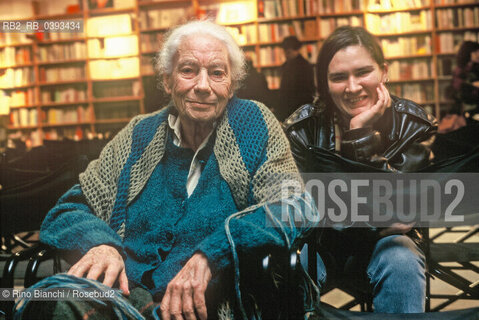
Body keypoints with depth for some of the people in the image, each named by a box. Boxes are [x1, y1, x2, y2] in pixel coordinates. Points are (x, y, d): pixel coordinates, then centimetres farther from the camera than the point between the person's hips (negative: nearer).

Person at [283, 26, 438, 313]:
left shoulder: (412, 124, -9)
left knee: (402, 261, -32)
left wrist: (361, 133, -27)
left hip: (383, 240, 1)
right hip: (321, 243, -1)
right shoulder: (303, 127, -11)